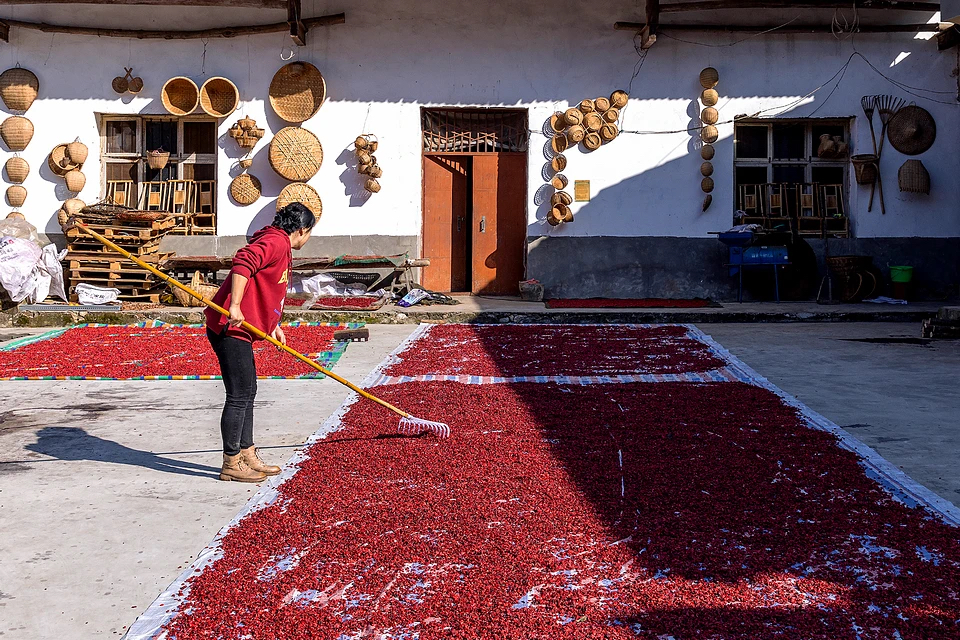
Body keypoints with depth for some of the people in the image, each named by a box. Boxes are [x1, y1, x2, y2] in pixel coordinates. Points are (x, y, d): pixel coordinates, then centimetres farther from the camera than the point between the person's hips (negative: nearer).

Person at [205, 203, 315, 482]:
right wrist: (234, 306, -32)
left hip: (240, 327, 11)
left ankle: (248, 456, 26)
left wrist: (273, 325, 20)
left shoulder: (281, 247, 22)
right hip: (230, 327, -11)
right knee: (239, 396, -5)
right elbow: (243, 262, -28)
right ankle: (231, 464, 3)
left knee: (248, 392, 17)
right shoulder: (276, 242, -12)